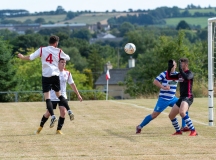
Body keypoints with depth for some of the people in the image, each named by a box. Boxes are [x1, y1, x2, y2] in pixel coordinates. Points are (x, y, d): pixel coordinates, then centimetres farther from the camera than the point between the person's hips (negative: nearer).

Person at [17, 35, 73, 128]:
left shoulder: (42, 50, 2)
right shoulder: (59, 51, 5)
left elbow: (30, 57, 1)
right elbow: (67, 58, 19)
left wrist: (22, 57, 19)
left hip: (46, 76, -3)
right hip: (56, 75, 3)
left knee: (47, 98, -6)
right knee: (59, 94, 22)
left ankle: (53, 116, -20)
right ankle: (69, 111, 18)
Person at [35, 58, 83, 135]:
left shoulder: (67, 73, 4)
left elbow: (72, 84, 12)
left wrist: (78, 95, 15)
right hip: (53, 97, -3)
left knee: (63, 112, -14)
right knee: (48, 113, 2)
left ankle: (58, 130, -2)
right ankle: (40, 127, 26)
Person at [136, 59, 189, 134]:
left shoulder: (177, 74, 6)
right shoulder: (164, 74, -11)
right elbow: (155, 81, -18)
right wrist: (163, 87, -30)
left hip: (172, 99, 6)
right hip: (163, 99, -6)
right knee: (154, 115, -5)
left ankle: (183, 127, 3)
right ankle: (139, 127, 8)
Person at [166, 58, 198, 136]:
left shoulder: (189, 73, -8)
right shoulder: (180, 74, 15)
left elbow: (186, 77, -32)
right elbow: (168, 77, 19)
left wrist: (180, 69, -28)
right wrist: (169, 69, 5)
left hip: (188, 97, -9)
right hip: (181, 97, 9)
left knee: (182, 112, -34)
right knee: (171, 115, 12)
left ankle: (193, 131, -33)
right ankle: (178, 131, 31)